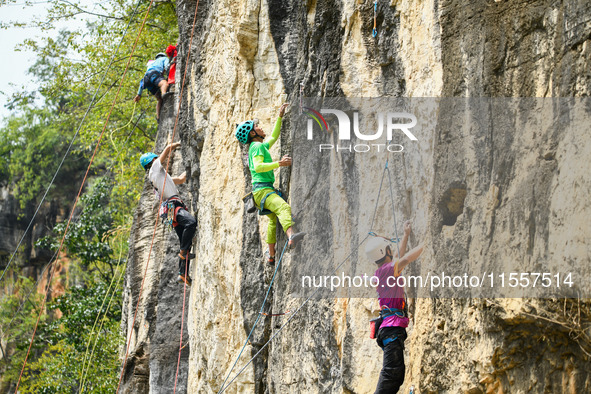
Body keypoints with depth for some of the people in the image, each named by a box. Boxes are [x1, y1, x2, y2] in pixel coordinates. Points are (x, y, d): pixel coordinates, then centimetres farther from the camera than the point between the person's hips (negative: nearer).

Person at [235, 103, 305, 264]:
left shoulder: (262, 146, 24)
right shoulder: (257, 146, -7)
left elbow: (274, 137, 40)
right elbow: (258, 167, -23)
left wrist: (280, 116, 37)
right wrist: (279, 163, -30)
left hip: (262, 190, 11)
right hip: (263, 189, -11)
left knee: (274, 219, 26)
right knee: (284, 208, -35)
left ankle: (271, 256, 33)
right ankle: (291, 237, -63)